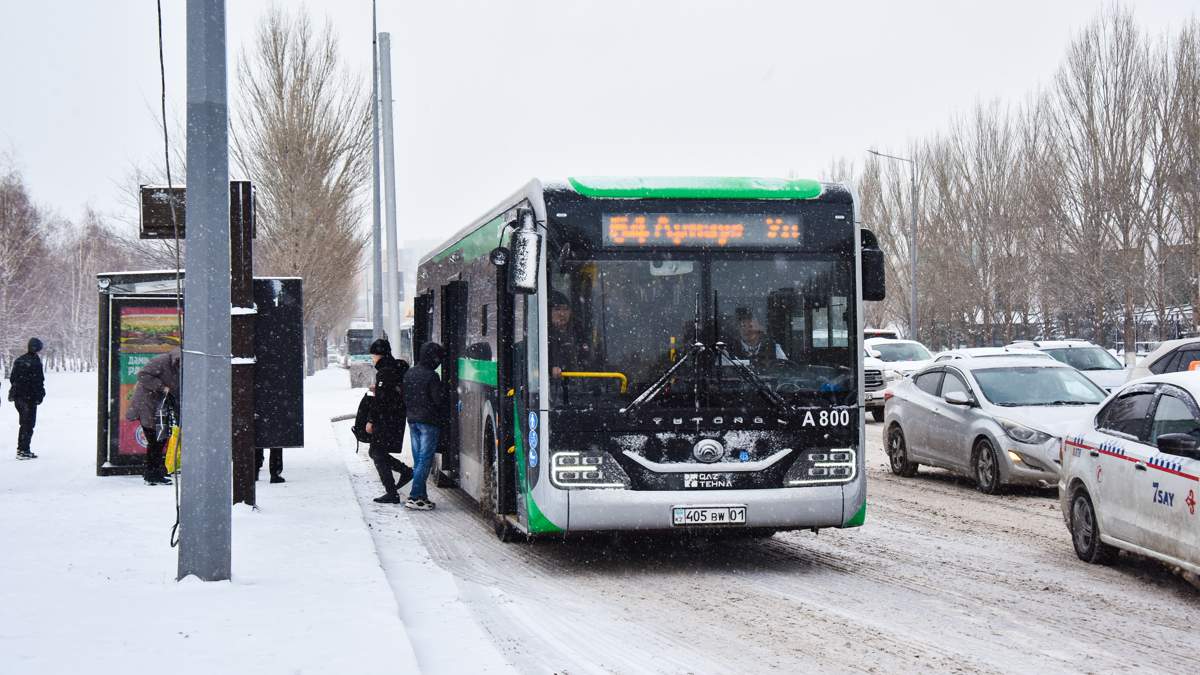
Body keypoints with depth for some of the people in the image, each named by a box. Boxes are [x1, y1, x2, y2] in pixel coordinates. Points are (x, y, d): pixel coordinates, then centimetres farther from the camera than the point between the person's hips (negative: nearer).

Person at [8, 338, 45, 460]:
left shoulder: (18, 360, 11)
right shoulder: (35, 361, -13)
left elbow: (12, 378, 16)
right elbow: (39, 381, -16)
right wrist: (39, 396, -9)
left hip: (17, 396, 8)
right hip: (29, 397, -8)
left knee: (23, 423, 19)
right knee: (28, 424, -3)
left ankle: (20, 449, 22)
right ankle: (24, 451, -7)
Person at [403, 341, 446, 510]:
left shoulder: (409, 373, 8)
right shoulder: (431, 376, -16)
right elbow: (439, 399, -15)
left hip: (412, 420, 8)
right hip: (428, 421, -8)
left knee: (418, 460, 12)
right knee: (425, 460, -5)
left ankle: (421, 496, 14)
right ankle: (415, 497, -10)